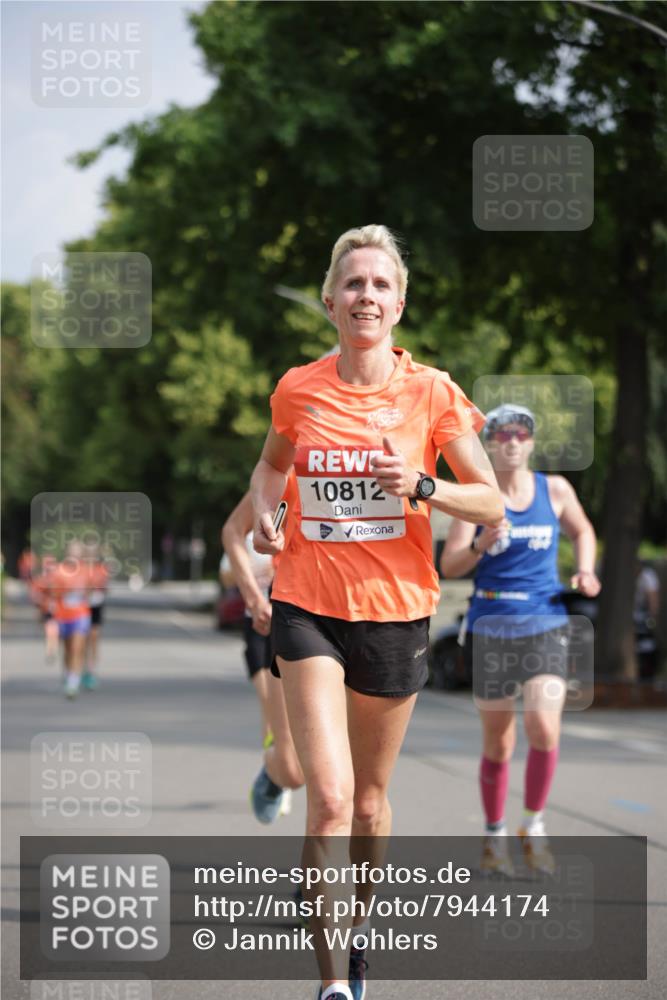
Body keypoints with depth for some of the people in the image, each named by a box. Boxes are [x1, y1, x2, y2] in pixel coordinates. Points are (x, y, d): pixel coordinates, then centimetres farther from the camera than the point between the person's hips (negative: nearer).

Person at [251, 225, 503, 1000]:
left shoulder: (431, 392, -4)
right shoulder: (297, 390, 1)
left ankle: (356, 924, 41)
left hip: (395, 612, 1)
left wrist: (420, 486, -19)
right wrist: (263, 513, 1)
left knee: (370, 797, 14)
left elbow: (491, 504, -2)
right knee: (329, 798, -15)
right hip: (308, 608, 0)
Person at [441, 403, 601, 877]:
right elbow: (449, 566, -9)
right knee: (498, 743, 6)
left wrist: (585, 572, 5)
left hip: (546, 626, 1)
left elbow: (582, 531, 22)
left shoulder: (555, 490, 3)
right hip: (490, 627, 0)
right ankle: (495, 834, 26)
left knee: (544, 727, -19)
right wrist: (480, 545, -28)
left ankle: (534, 825, 0)